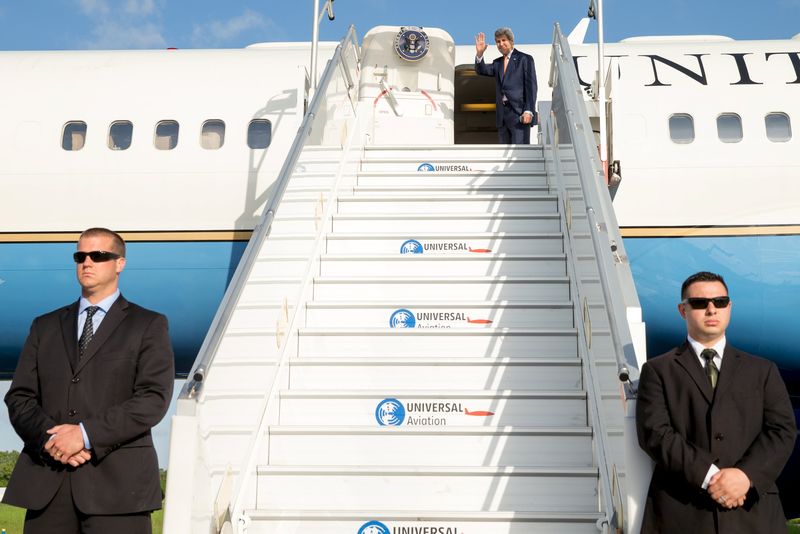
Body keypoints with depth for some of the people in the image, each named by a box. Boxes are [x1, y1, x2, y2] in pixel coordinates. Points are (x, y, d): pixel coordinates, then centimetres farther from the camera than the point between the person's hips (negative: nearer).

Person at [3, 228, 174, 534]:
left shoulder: (148, 325, 8)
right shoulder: (45, 326, 20)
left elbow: (154, 399, -5)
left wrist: (86, 434, -14)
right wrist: (49, 437, -8)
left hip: (117, 482, -3)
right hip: (46, 484, 3)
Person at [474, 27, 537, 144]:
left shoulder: (525, 59, 3)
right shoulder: (497, 63, 20)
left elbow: (531, 86, -5)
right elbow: (482, 70, 5)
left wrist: (529, 111, -15)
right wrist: (479, 54, -12)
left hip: (519, 113, -6)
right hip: (502, 115, 6)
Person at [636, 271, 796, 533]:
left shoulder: (762, 371, 13)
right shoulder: (658, 371, 5)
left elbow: (782, 430, 2)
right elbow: (655, 433, -7)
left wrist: (746, 475, -15)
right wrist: (708, 476, -18)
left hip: (752, 512, 2)